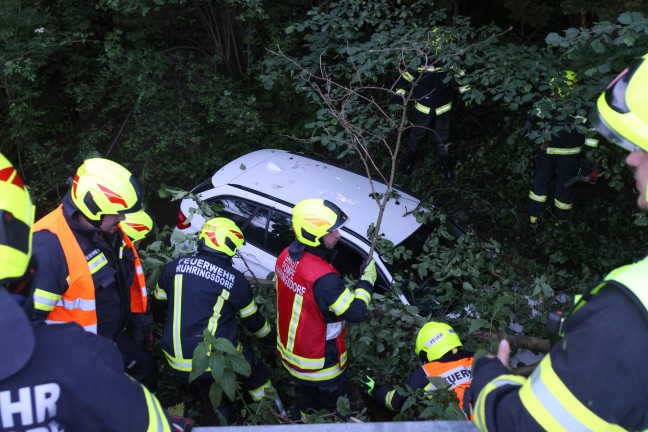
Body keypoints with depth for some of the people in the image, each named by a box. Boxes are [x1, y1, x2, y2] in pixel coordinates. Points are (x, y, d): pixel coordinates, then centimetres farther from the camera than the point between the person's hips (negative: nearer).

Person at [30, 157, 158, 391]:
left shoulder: (109, 228, -6)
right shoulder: (50, 246, -32)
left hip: (117, 337, 8)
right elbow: (30, 317, -28)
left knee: (145, 369, 26)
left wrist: (139, 318, 14)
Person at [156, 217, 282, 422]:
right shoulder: (235, 280, -7)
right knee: (256, 372, 23)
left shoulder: (175, 266, -1)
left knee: (216, 406, 27)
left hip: (178, 362, 4)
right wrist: (272, 338, 26)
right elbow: (253, 320, 6)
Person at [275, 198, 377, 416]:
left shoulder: (286, 256, -10)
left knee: (309, 403, 30)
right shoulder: (323, 277, -36)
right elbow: (355, 312, -25)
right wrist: (367, 278, -12)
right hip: (319, 365, -7)